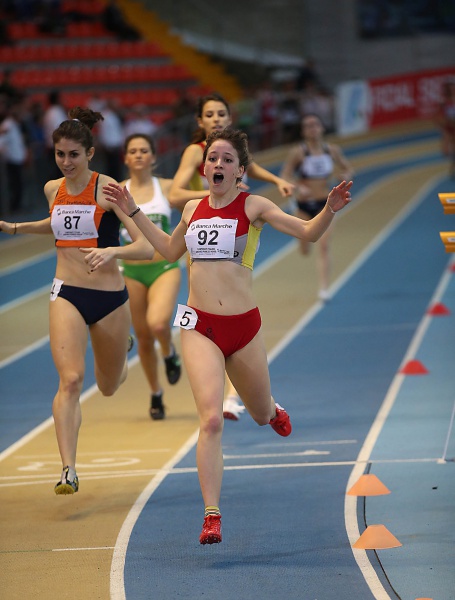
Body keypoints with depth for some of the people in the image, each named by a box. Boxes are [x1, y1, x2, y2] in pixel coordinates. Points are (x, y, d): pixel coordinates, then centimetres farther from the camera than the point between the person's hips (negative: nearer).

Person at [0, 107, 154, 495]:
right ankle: (69, 470, -22)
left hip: (110, 297, -2)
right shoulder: (53, 190, 4)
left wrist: (112, 251, -35)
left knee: (109, 387, 17)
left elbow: (146, 247, -17)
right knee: (71, 379, -20)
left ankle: (118, 353, 55)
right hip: (67, 295, 2)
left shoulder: (108, 188, -11)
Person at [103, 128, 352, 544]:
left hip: (243, 326, -1)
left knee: (261, 415, 18)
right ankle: (212, 516, -16)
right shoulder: (193, 209, 8)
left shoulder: (253, 207, -3)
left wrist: (330, 209, -28)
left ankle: (274, 412, 59)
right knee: (211, 419, -16)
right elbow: (171, 250, 27)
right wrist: (133, 211, 26)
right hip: (199, 326, 1)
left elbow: (308, 232, -10)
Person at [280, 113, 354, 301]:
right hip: (304, 205, 0)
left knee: (323, 246, -14)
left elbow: (348, 169, 11)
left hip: (324, 204, 0)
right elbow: (284, 178, -11)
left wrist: (346, 176, -13)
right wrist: (298, 187, -30)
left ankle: (324, 288, -12)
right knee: (304, 250, 12)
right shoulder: (297, 152, -11)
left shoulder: (332, 150, -2)